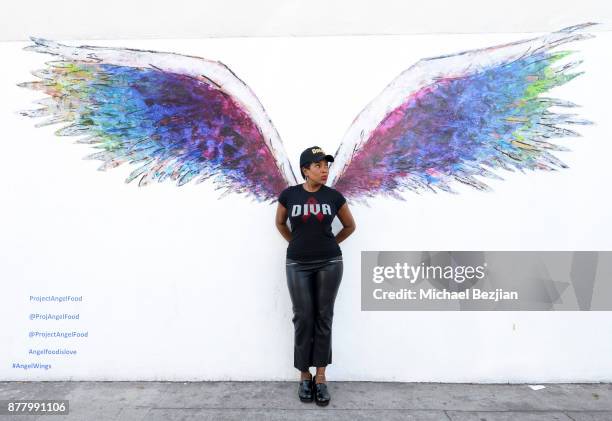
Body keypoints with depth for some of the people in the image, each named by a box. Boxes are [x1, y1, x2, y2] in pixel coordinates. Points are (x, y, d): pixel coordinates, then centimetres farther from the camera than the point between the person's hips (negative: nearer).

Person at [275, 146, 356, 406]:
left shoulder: (334, 196, -3)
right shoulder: (289, 195, -5)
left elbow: (350, 226, 12)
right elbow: (280, 223, 13)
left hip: (329, 263, 1)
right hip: (298, 265, 0)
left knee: (324, 318, 7)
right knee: (303, 318, 5)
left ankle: (321, 377, 20)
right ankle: (304, 376, 22)